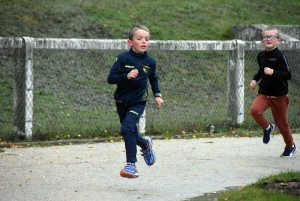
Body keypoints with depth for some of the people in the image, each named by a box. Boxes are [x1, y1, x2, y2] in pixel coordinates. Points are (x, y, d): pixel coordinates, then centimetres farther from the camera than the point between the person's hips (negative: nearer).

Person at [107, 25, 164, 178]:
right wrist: (126, 76, -29)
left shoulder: (150, 62, -3)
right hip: (122, 101, 1)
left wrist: (157, 94, 14)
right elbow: (111, 78, -15)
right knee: (131, 134, 13)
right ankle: (146, 144, 48)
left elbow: (153, 78, 18)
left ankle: (131, 164, -18)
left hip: (138, 102, -1)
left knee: (127, 128, -23)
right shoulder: (123, 58, -12)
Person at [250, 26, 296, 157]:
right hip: (264, 93, 4)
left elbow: (288, 75, -19)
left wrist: (273, 72, -30)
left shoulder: (280, 56, -14)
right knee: (254, 110, -25)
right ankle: (267, 128, 4)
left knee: (282, 124, 7)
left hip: (279, 96, -4)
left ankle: (290, 146, 33)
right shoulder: (260, 56, 3)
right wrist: (255, 79, 10)